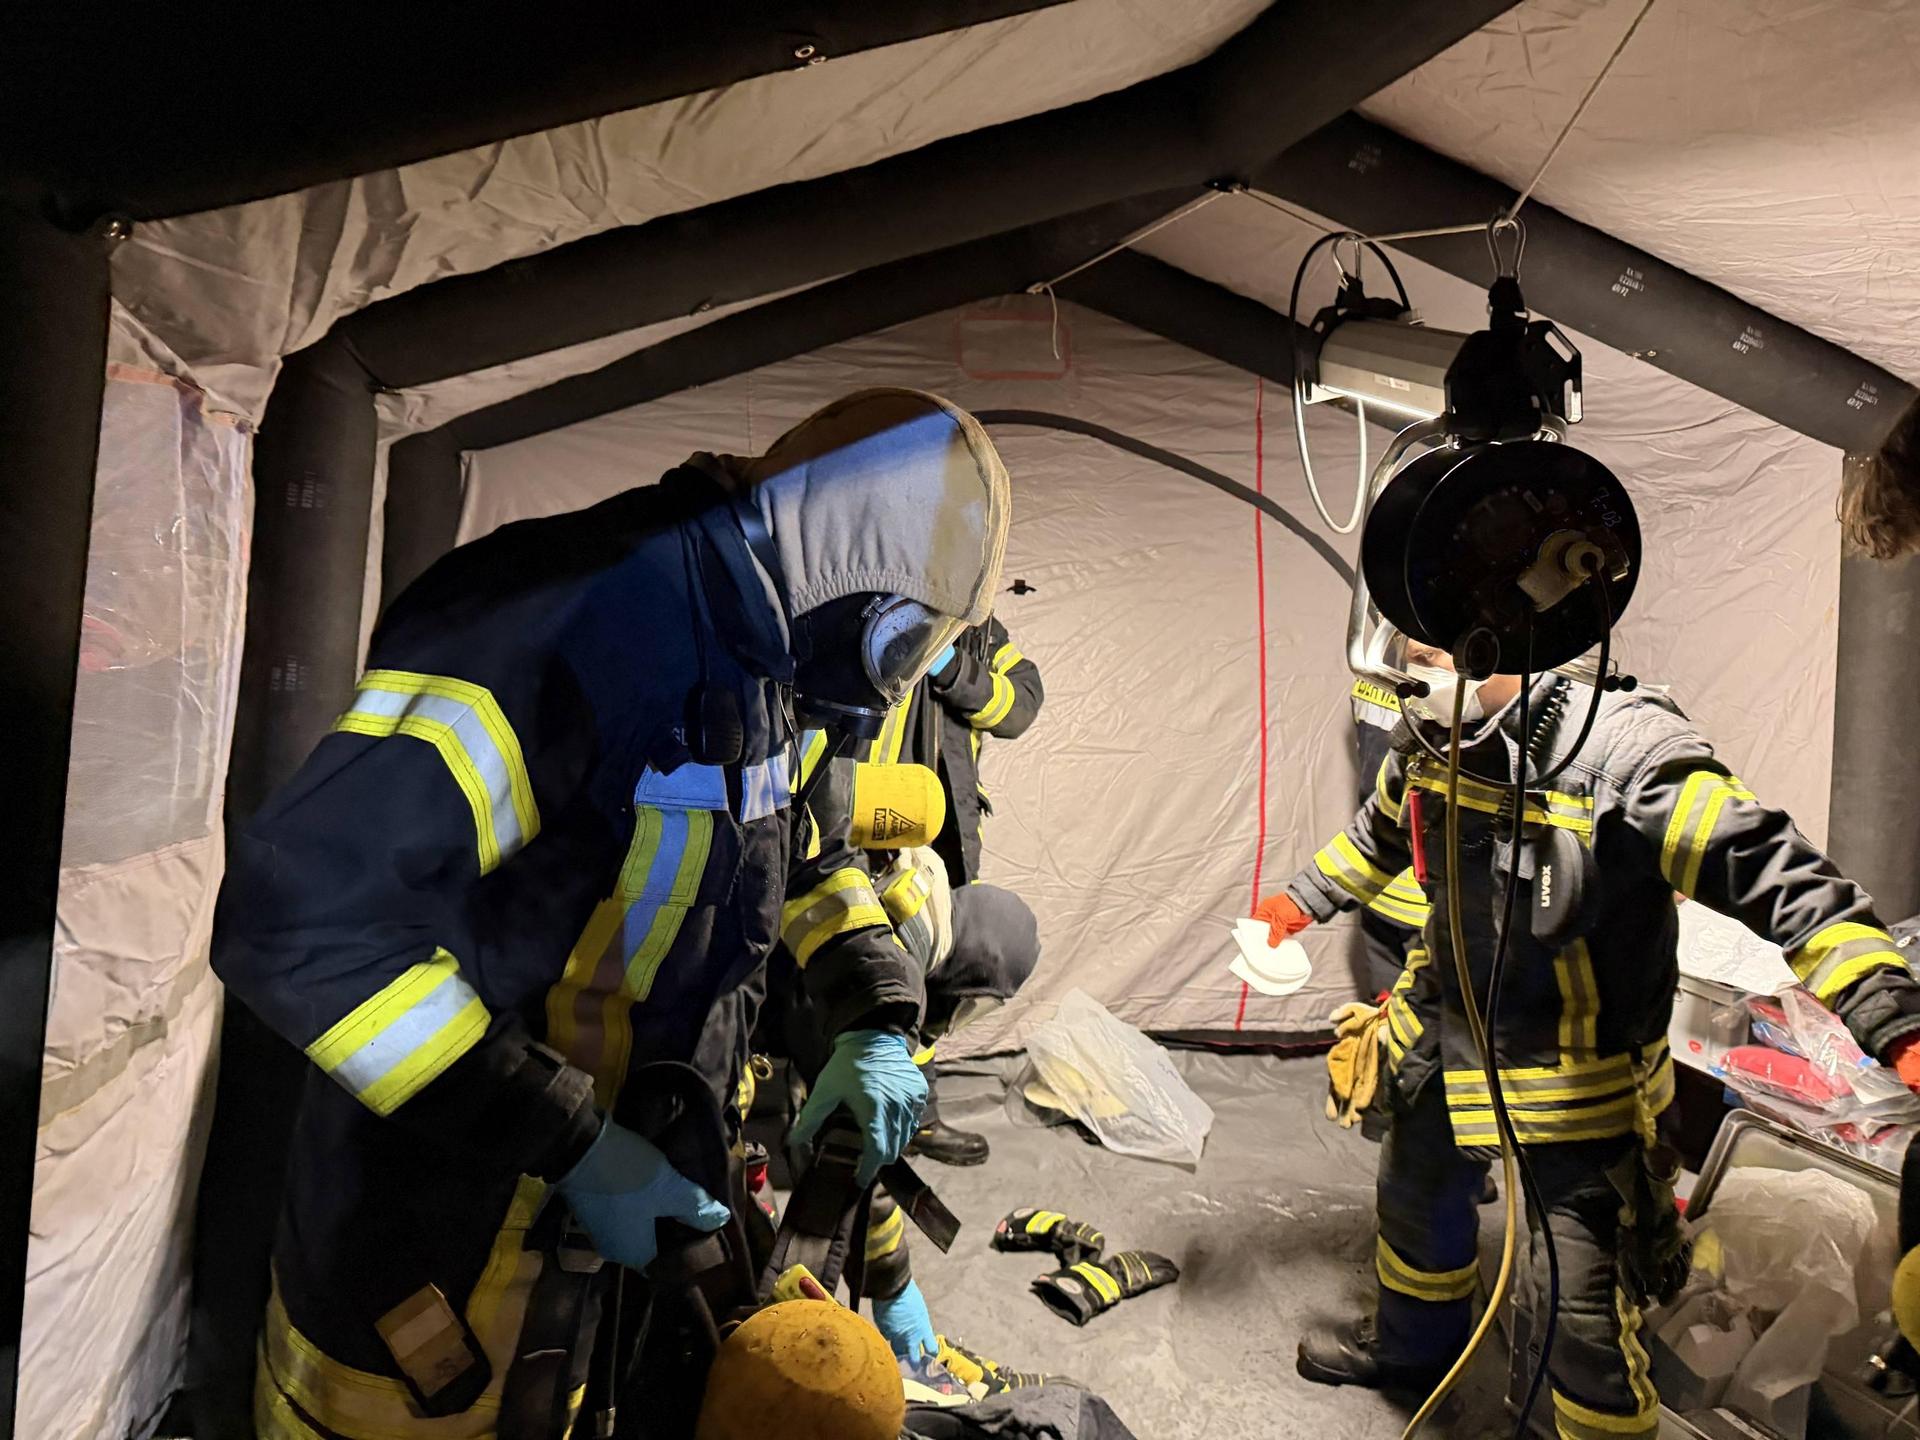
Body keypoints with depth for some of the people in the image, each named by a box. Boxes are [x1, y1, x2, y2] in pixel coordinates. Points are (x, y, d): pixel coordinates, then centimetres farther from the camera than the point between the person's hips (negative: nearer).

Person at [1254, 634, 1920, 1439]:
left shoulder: (1623, 756, -30)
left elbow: (1782, 883, -28)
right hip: (1447, 1040, 7)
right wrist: (1306, 898, 23)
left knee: (1581, 1312, -2)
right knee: (1416, 1196, 28)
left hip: (1577, 1084, -7)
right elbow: (1384, 832, 13)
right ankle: (1413, 1344, 58)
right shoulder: (1432, 747, -8)